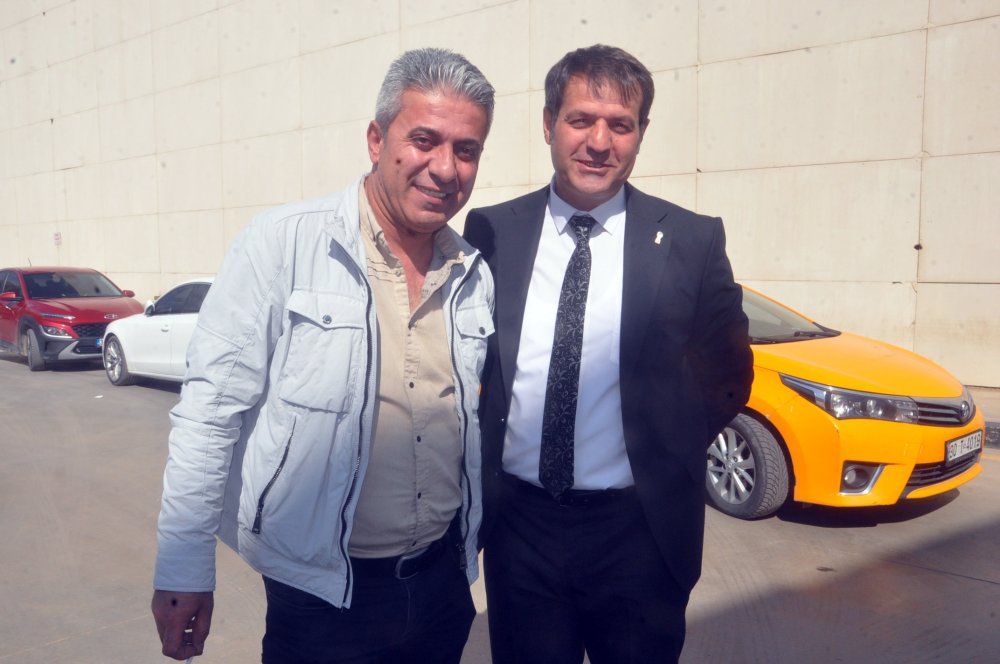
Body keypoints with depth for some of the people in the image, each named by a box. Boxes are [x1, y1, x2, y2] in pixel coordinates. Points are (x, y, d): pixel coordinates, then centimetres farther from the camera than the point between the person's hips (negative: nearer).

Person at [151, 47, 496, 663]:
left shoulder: (476, 276, 2)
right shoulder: (284, 243, -14)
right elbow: (210, 409, -13)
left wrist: (471, 552, 13)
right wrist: (184, 569, -11)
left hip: (443, 580, 5)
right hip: (321, 594, -4)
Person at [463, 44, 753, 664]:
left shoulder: (693, 241, -5)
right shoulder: (492, 232, -1)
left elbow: (727, 373, 5)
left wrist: (672, 453, -2)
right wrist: (478, 469, 2)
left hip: (640, 531, -1)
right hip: (518, 524, 2)